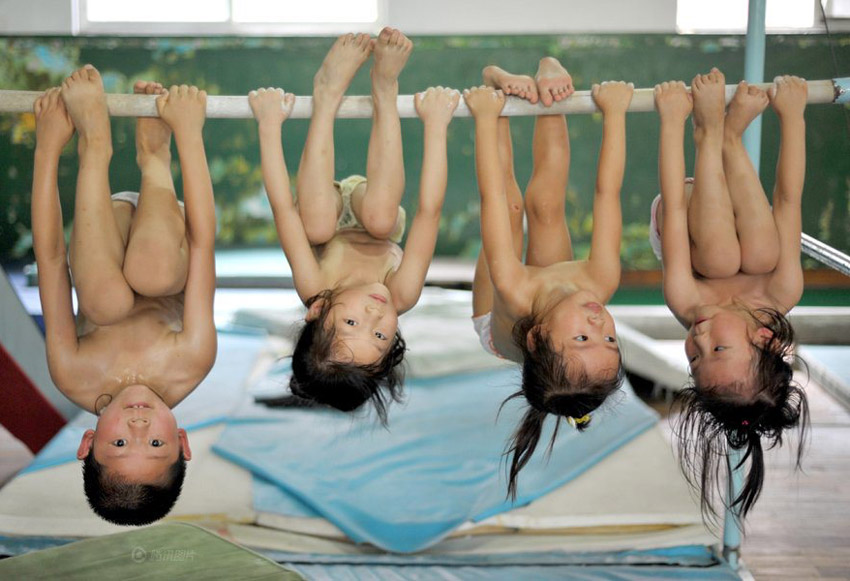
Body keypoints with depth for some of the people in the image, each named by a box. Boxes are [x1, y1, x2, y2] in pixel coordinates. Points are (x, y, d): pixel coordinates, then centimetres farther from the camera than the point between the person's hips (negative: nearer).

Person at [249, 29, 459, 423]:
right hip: (380, 235, 1)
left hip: (331, 229, 0)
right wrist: (436, 124, -47)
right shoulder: (402, 299, -44)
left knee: (316, 224, -38)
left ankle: (330, 92, -30)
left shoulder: (314, 292, -44)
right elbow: (429, 210, -46)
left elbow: (283, 208, -45)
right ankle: (384, 89, -26)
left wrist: (270, 125, -44)